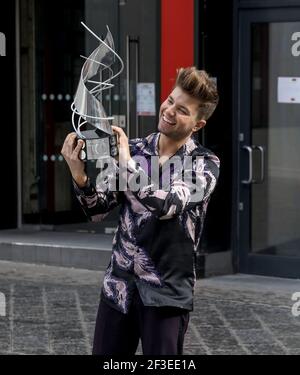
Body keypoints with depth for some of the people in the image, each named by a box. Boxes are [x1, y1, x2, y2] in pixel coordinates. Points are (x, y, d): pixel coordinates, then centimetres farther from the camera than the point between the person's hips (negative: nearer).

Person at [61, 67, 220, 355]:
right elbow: (98, 210, 2)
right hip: (119, 285, 3)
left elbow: (168, 204, -22)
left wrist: (126, 164, -23)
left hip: (167, 291, -3)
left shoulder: (205, 164, -5)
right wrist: (80, 177, -16)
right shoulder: (134, 150, 4)